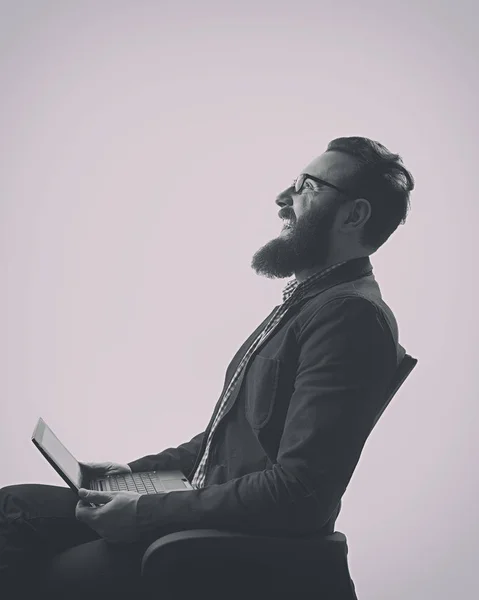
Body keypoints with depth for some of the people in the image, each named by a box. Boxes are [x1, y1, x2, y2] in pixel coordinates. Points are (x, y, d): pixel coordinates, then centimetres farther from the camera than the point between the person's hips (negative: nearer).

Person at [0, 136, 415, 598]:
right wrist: (139, 469, 12)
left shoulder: (350, 316, -19)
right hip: (205, 505, 9)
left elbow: (299, 494, -25)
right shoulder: (307, 302, 15)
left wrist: (144, 513, -18)